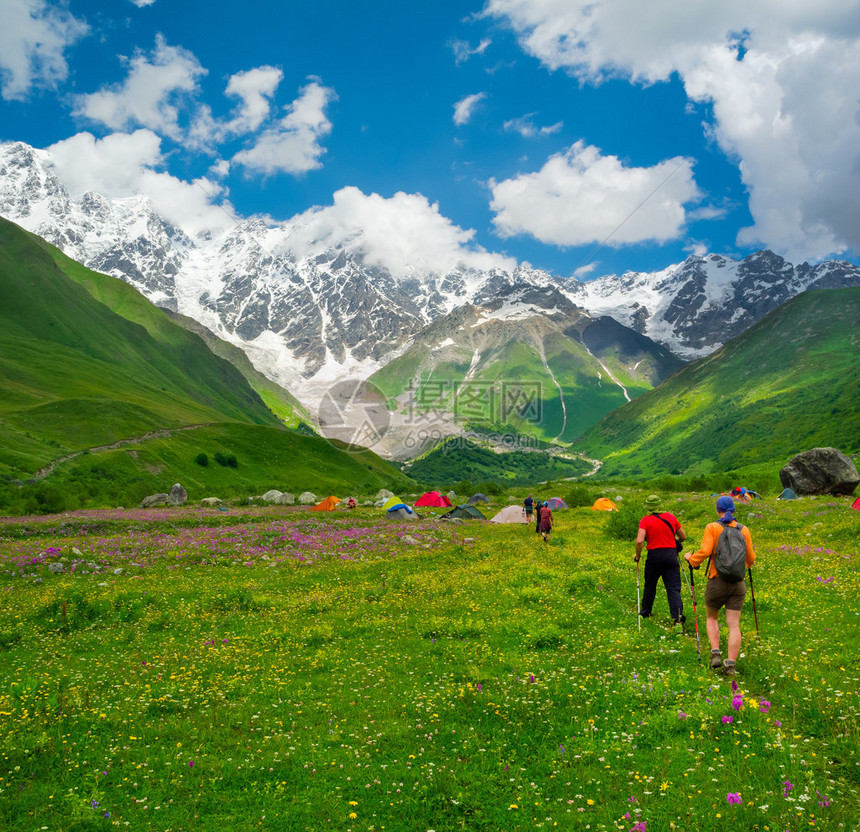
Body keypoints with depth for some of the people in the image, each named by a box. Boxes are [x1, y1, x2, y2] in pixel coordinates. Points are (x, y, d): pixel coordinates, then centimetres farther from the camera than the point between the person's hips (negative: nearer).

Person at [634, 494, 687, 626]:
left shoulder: (645, 520, -6)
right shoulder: (671, 517, 4)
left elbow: (639, 541, -18)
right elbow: (683, 537, 14)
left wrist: (637, 555, -2)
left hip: (654, 556, -1)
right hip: (671, 555, 1)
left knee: (650, 586, 16)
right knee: (674, 587, 1)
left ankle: (645, 612, 32)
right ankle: (678, 614, -14)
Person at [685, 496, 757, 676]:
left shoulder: (712, 528, -8)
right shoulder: (744, 530, 3)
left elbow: (704, 552, -18)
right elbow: (750, 558, 7)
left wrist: (691, 559, 1)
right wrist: (749, 562, 30)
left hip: (717, 581, -2)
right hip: (738, 582, 2)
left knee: (711, 617, 19)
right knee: (734, 624, 4)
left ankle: (715, 653, 7)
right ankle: (731, 664, 0)